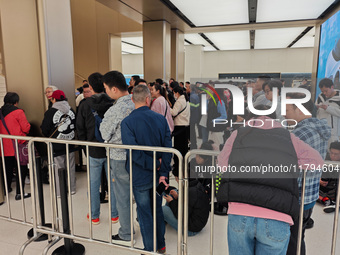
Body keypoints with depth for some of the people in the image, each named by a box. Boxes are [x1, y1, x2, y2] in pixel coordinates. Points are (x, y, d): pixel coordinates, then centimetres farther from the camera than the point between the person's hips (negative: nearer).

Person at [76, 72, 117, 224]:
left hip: (94, 150, -1)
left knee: (93, 184, 13)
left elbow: (80, 129, 0)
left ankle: (94, 216, 27)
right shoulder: (113, 103, -8)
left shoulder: (85, 105, -7)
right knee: (113, 183, 12)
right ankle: (114, 215, 24)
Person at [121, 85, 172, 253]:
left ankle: (150, 249, 28)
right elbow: (168, 147, -9)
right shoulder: (161, 119, -5)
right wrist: (163, 173, -8)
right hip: (158, 175, 4)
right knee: (157, 210, 21)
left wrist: (152, 164, -14)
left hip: (140, 176, -4)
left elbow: (133, 151, -25)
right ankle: (161, 246, 38)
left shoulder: (127, 122, -15)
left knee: (144, 214, 13)